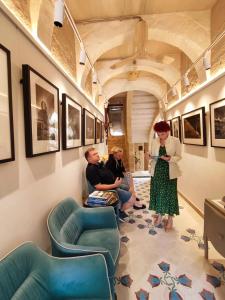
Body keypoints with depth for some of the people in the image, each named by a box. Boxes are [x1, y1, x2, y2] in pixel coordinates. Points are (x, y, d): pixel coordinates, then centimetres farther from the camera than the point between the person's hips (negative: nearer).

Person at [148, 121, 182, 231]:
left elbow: (178, 156, -4)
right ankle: (159, 215, 30)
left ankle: (170, 219, 21)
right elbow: (151, 154, 9)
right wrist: (151, 156, -14)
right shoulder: (154, 141, 4)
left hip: (169, 172, -3)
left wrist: (170, 159, -23)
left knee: (169, 194, 5)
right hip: (157, 171, 3)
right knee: (157, 192, 10)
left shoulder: (175, 141, -6)